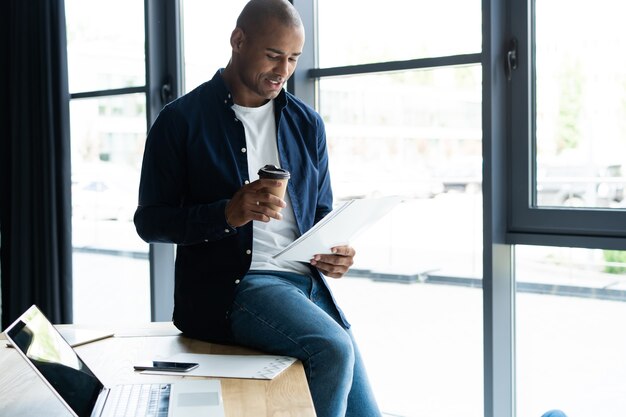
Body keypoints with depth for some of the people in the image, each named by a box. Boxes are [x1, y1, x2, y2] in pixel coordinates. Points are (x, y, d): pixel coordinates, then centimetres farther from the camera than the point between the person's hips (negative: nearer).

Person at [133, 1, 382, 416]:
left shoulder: (306, 123, 14)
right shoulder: (182, 120, -1)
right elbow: (149, 220, -2)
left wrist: (337, 249, -3)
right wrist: (228, 213, -19)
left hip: (307, 283, 5)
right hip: (228, 285, -5)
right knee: (332, 349, -30)